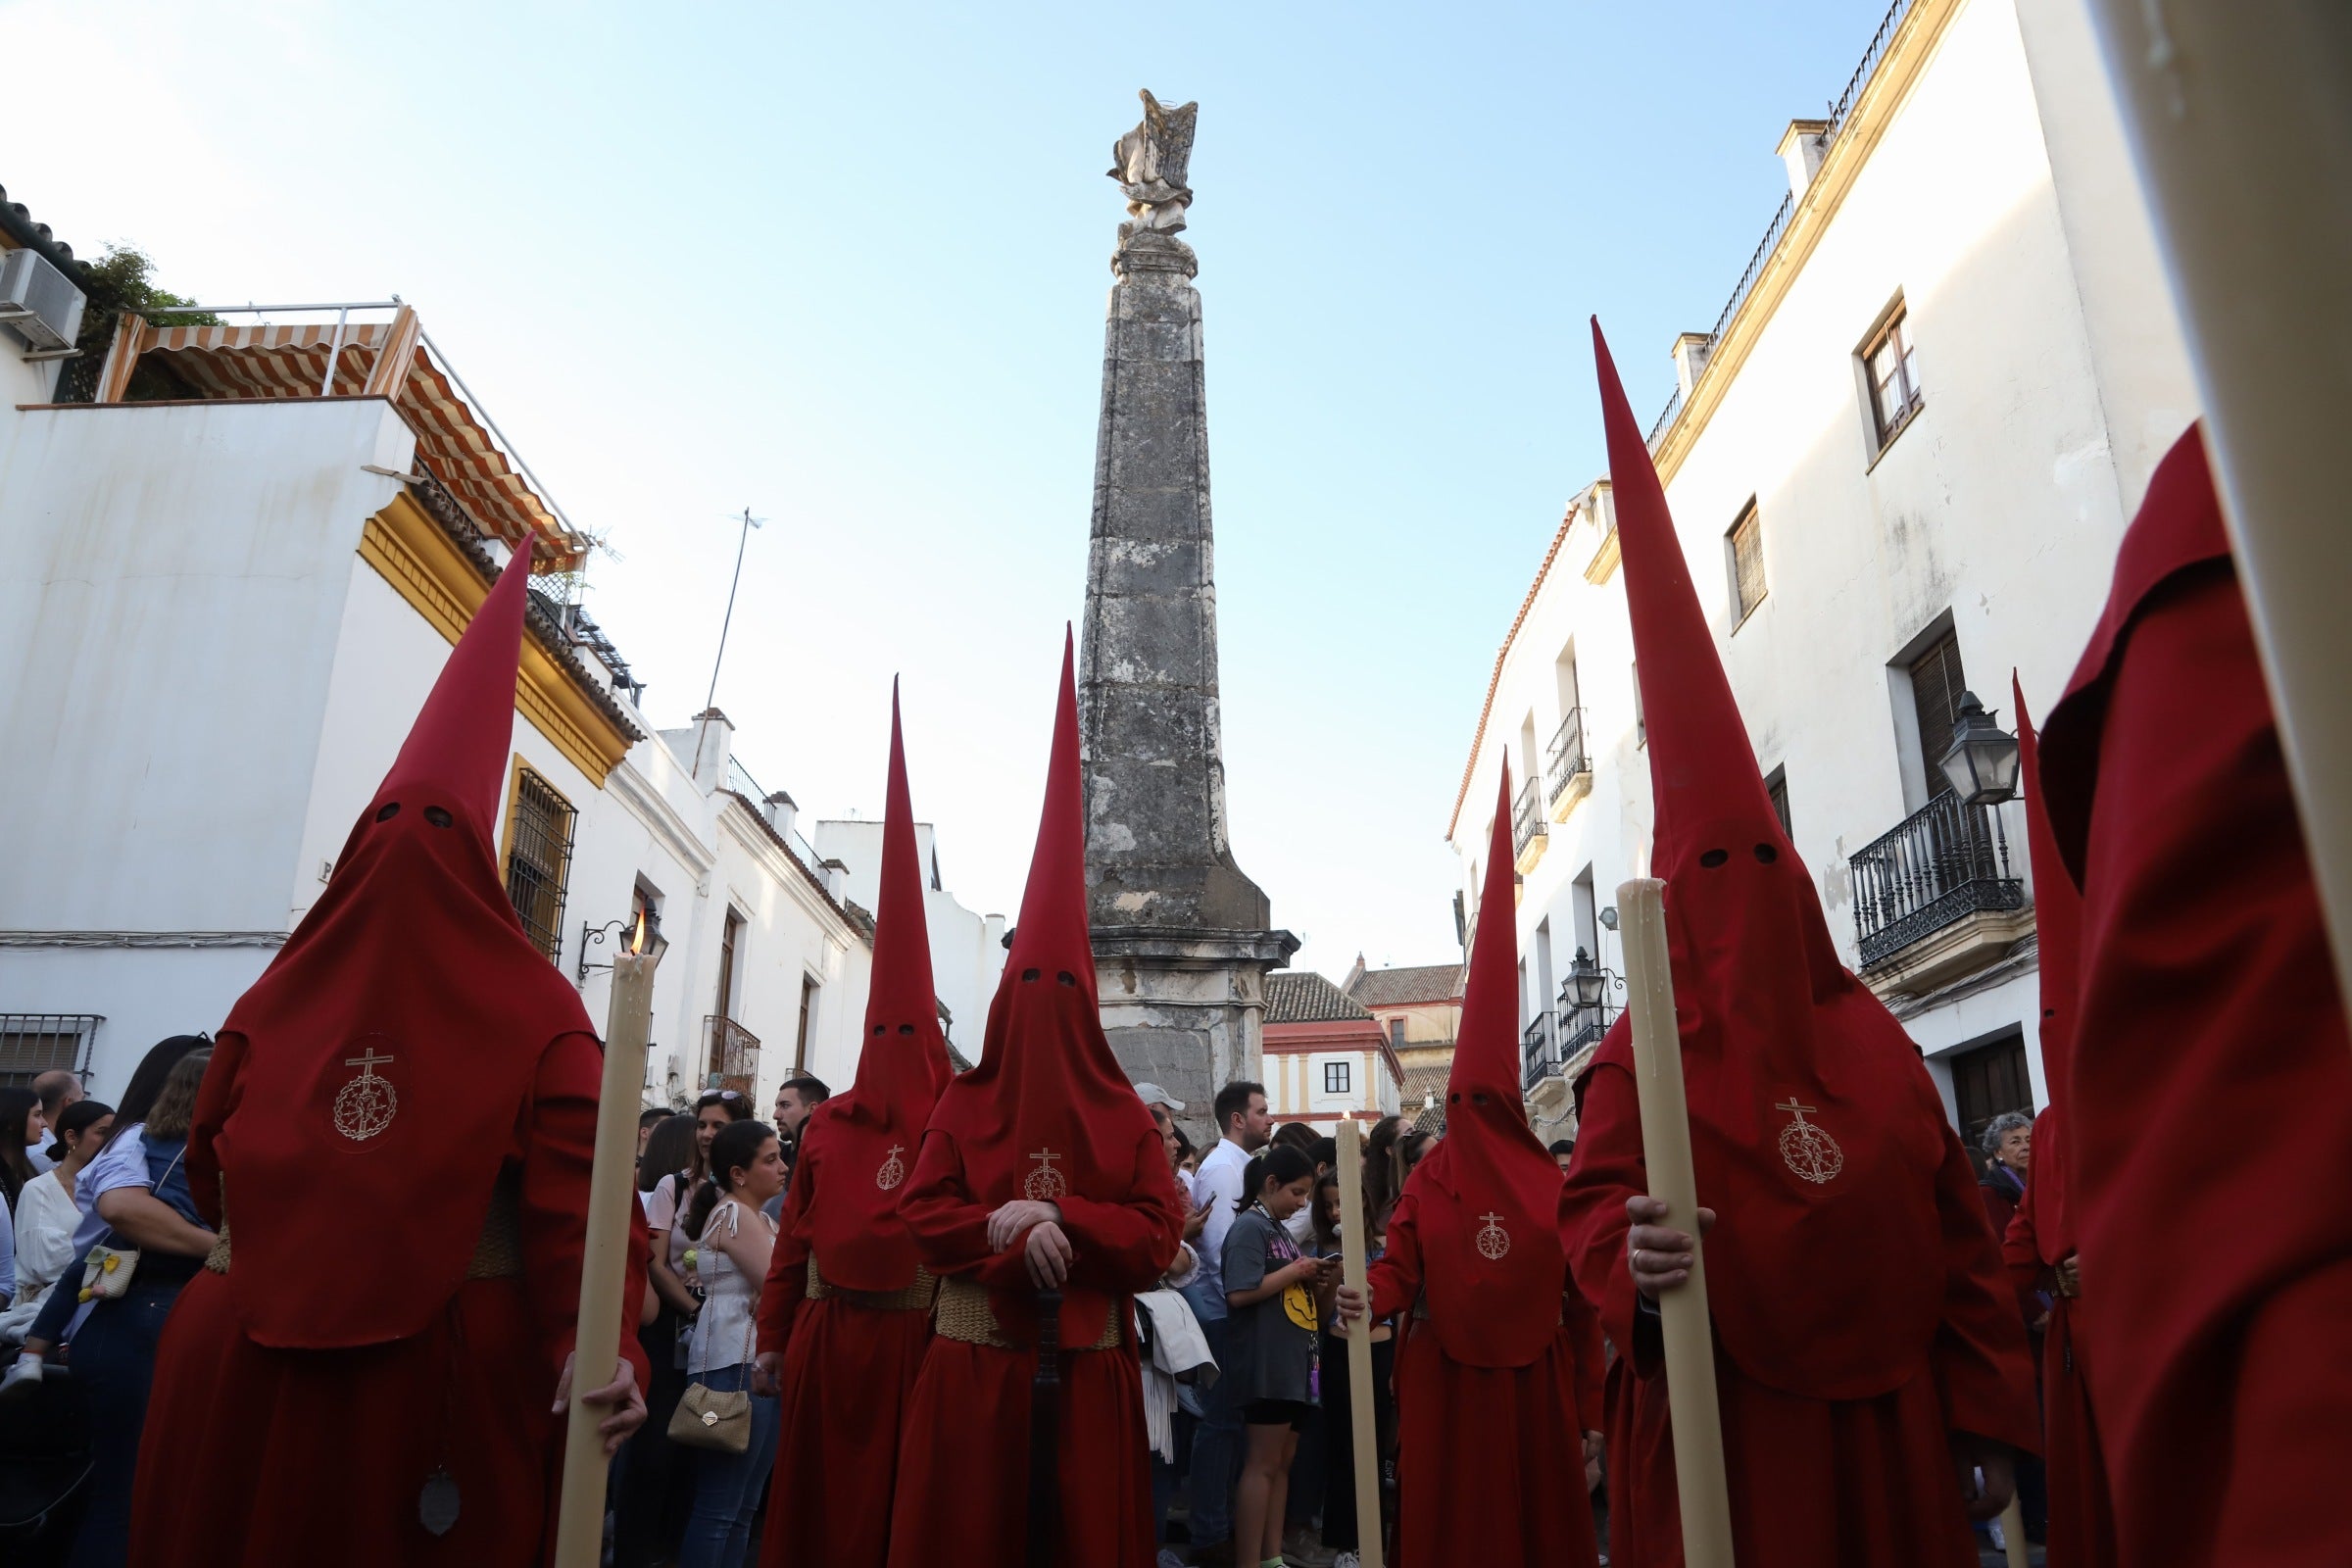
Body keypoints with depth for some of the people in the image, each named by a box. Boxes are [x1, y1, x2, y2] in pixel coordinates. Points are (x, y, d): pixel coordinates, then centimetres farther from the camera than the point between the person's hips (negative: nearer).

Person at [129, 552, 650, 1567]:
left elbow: (210, 1167, 13)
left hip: (245, 1342, 3)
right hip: (445, 1351, -2)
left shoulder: (275, 998, 0)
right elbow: (575, 1188, -19)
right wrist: (600, 1337, -23)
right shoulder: (535, 1009, -9)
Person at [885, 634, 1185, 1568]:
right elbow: (922, 1214, -2)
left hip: (1087, 1363, 0)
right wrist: (1012, 1230, -18)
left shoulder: (1125, 1118, 3)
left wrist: (1058, 1218, -16)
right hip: (972, 1359, 0)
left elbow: (1159, 1235, -3)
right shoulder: (962, 1105, 4)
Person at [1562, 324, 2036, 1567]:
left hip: (1886, 1415, 4)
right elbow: (1595, 1207, -11)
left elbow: (1955, 1231, 5)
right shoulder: (1641, 1054, -8)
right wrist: (1628, 1258, -34)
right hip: (1718, 1418, -4)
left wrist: (1987, 1412, 4)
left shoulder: (1873, 1038, 4)